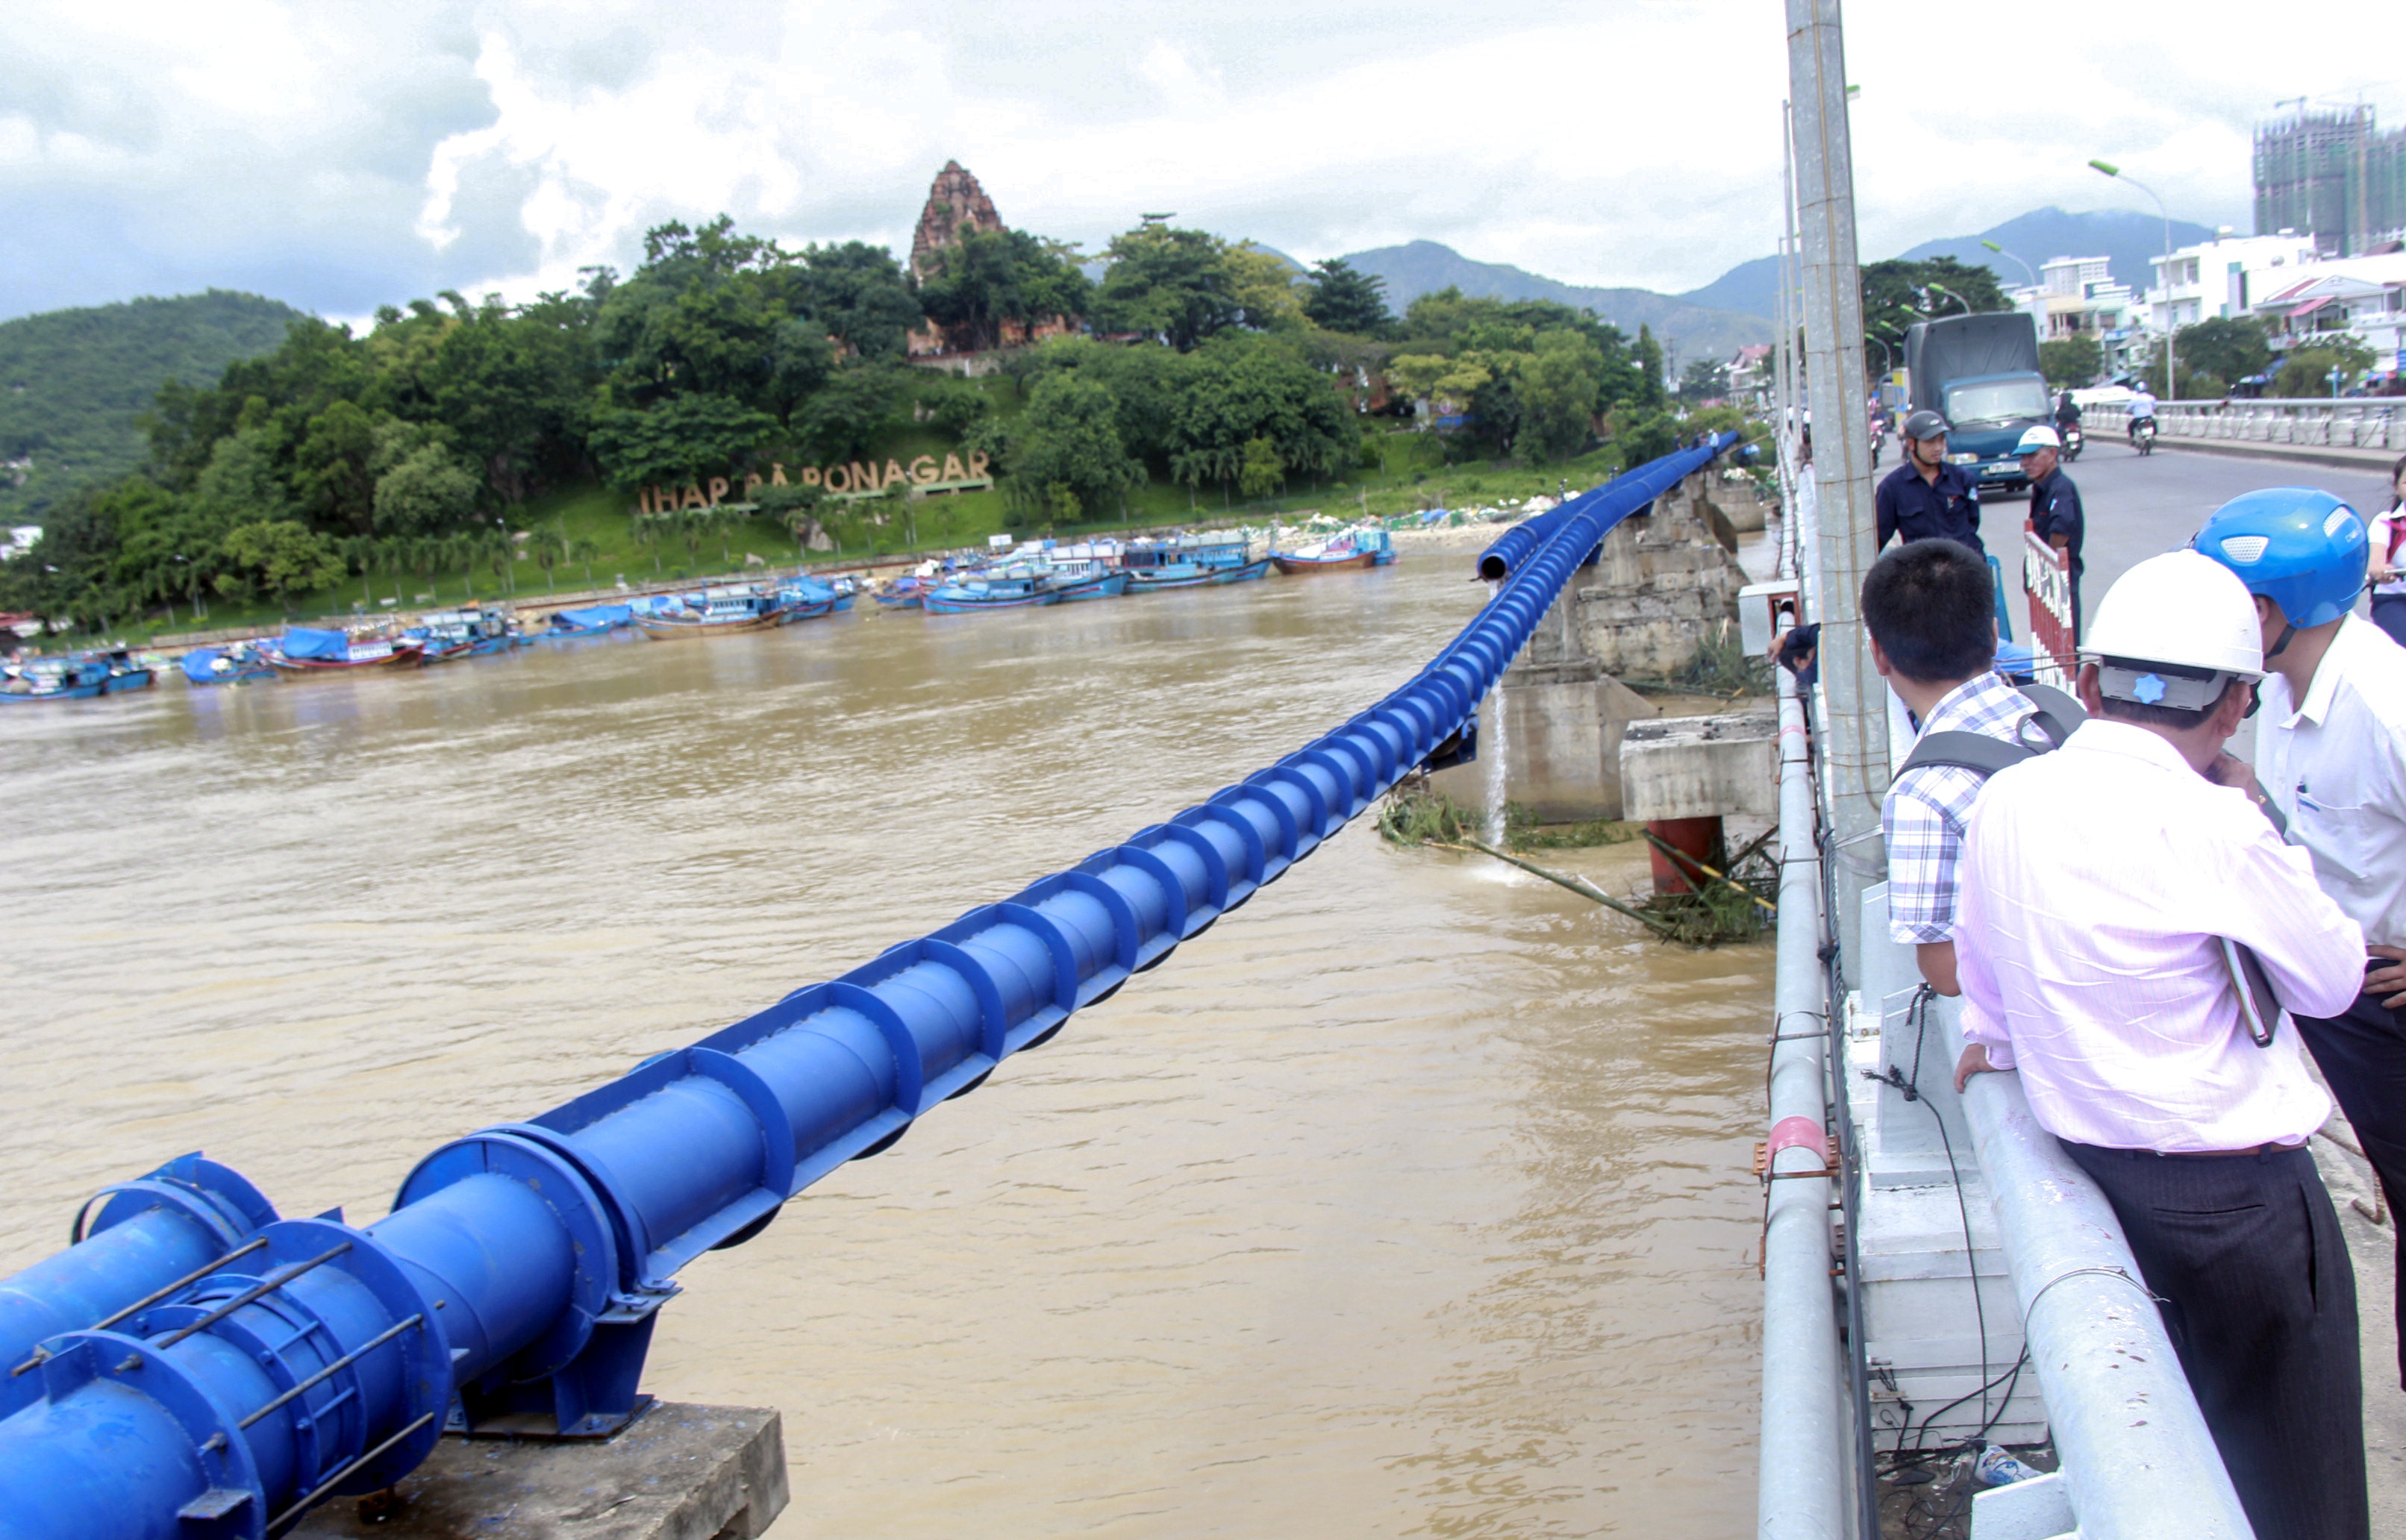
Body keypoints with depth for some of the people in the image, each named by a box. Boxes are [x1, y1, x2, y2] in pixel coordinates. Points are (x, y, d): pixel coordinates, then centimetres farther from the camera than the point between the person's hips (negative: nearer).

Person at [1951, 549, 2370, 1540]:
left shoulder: (2006, 800, -3)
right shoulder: (2211, 827, -22)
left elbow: (1981, 953, 13)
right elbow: (2333, 980, -7)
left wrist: (1989, 1033, 32)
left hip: (2090, 1154, 7)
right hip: (2232, 1184, -7)